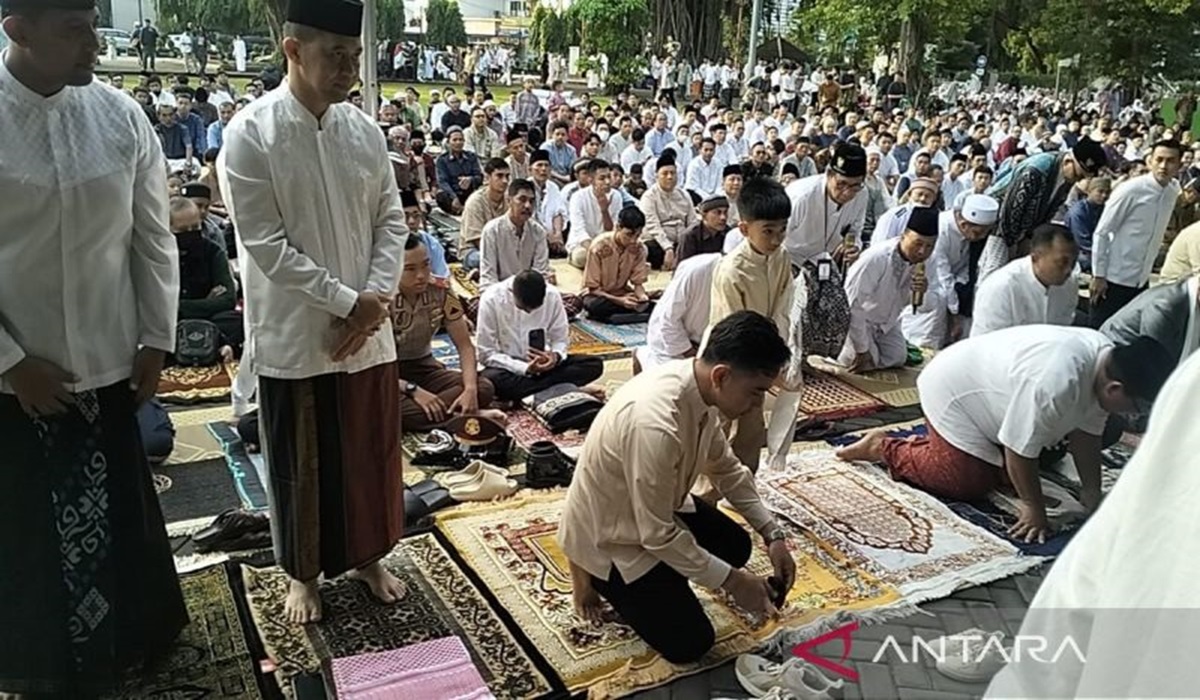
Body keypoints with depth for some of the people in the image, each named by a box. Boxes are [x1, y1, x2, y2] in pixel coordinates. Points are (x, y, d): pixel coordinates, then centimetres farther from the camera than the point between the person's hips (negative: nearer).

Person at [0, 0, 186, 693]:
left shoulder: (121, 115, -5)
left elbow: (154, 238, 2)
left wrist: (157, 341, 2)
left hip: (110, 363, 2)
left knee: (119, 506, 16)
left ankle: (129, 638, 40)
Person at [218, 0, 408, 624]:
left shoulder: (364, 130, 2)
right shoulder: (250, 133, -12)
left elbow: (391, 221, 5)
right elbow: (264, 244, -15)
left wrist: (374, 301, -9)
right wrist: (347, 300, -17)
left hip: (367, 330, 4)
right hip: (293, 334, -4)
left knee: (371, 451, 15)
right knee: (301, 463, 11)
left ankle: (367, 557, 36)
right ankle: (303, 572, 33)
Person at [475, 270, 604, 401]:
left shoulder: (552, 296, -12)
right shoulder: (492, 300, -19)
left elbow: (560, 340, -1)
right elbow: (486, 354, -16)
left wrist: (556, 356, -26)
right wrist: (525, 368, -28)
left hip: (541, 362, 3)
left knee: (595, 364, -18)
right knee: (491, 379, -39)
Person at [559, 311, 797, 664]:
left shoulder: (697, 385, -13)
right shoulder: (655, 426, -41)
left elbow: (726, 467, 5)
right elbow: (659, 536, -30)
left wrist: (773, 534, 0)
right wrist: (732, 581, -19)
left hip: (655, 508, 8)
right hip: (607, 536, -8)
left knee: (736, 545, 16)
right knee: (689, 643, -2)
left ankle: (650, 579, 21)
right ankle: (597, 576, 12)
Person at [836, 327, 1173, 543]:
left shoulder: (1106, 357, -11)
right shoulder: (1055, 384, -39)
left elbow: (1086, 431, 0)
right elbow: (1020, 449, -29)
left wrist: (1091, 492, 1)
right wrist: (1033, 508, -17)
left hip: (979, 384, 9)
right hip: (952, 392, -9)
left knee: (998, 472, 13)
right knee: (969, 484, -9)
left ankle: (928, 444, 26)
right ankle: (883, 447, 3)